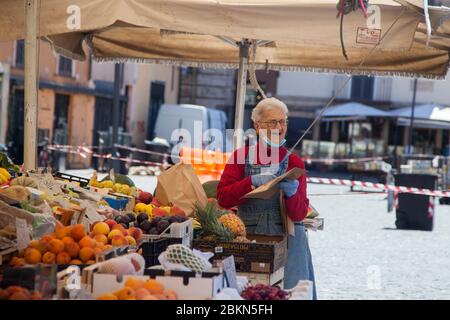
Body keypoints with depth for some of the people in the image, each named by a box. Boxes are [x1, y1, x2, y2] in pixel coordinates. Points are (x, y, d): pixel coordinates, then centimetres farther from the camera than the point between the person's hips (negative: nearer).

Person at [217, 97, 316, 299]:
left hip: (287, 238, 1)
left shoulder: (294, 163, 6)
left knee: (290, 290, -8)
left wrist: (291, 193, -19)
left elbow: (299, 215, 0)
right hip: (249, 235, -1)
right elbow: (222, 198, -3)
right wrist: (252, 182, -15)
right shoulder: (242, 156, 7)